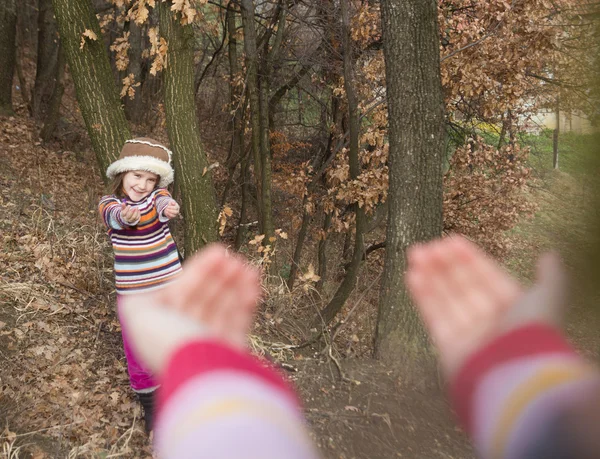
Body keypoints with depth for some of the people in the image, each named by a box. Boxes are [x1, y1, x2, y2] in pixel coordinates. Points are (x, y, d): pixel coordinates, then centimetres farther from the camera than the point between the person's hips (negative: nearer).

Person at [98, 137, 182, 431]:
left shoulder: (157, 195, -5)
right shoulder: (109, 203, -7)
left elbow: (163, 203, -30)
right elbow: (114, 215, -32)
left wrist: (168, 208, -57)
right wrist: (125, 215, -58)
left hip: (169, 285, 0)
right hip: (132, 293, 0)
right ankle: (149, 402, 33)